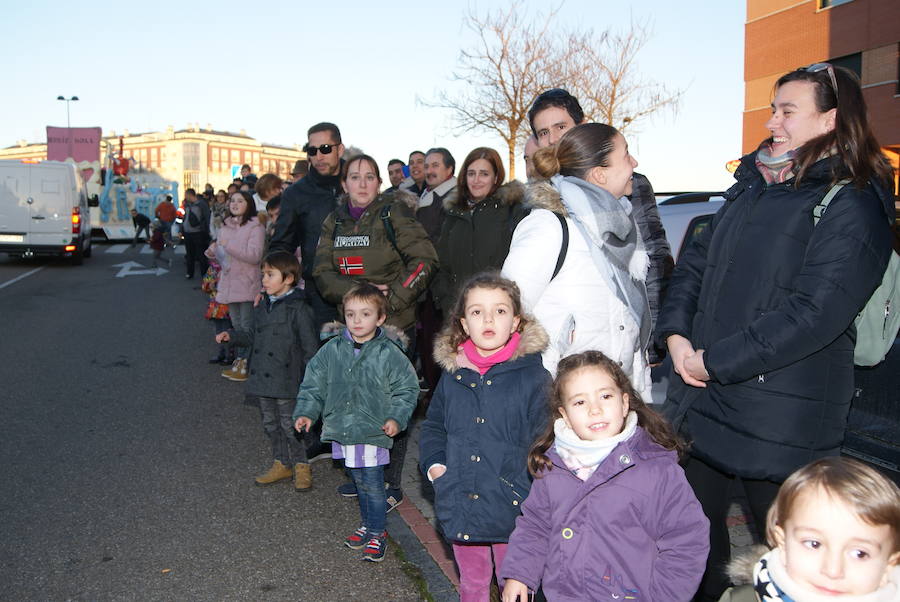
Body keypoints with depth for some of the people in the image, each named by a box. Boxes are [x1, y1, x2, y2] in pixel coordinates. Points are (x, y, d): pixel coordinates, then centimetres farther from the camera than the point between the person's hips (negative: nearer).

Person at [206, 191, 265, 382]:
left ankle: (247, 364, 2)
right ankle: (240, 361, 23)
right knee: (236, 324, 14)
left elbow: (254, 255, -19)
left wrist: (228, 246, -19)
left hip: (247, 284, -7)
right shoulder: (225, 227, 15)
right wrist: (213, 251, 3)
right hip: (229, 284, 7)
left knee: (247, 325, -5)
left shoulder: (255, 227, -8)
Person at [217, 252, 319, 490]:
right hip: (263, 379, 8)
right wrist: (231, 336, 5)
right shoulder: (262, 307, 8)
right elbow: (251, 335, 20)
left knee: (289, 424, 1)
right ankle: (281, 464, 31)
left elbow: (310, 345, -13)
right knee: (270, 423, 16)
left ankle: (301, 465, 18)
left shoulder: (298, 309, -15)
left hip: (286, 381, -8)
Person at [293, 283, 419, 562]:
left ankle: (377, 534, 20)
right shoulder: (332, 350, 0)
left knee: (373, 485, 1)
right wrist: (305, 413, -1)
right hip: (343, 431, 4)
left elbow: (407, 389, -2)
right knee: (359, 482, 18)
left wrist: (396, 418, -12)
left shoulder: (389, 354, -10)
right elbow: (313, 384, 8)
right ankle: (368, 525, 37)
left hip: (374, 433, -4)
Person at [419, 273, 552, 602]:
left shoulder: (533, 376, -11)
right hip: (460, 507, 4)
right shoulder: (452, 375, 2)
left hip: (512, 510, -4)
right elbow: (433, 426, 15)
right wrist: (434, 464, 0)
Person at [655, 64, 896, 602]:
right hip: (702, 397, 7)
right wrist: (677, 335, -3)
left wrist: (714, 361, -17)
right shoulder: (753, 188, 13)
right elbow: (695, 264, 13)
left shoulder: (851, 205, -11)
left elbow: (812, 315, -21)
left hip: (780, 416, -7)